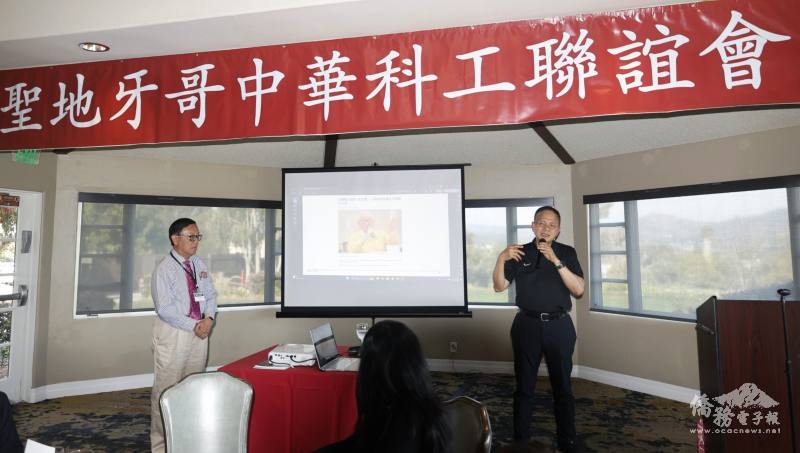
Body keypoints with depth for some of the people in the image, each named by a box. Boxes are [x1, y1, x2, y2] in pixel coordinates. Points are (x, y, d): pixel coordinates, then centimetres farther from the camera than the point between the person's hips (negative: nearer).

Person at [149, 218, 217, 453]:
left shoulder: (199, 265, 8)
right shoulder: (164, 268, -11)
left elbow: (211, 296, 10)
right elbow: (165, 308, -17)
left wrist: (208, 319, -8)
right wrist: (194, 325, -16)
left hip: (200, 332, 6)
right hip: (173, 334, -6)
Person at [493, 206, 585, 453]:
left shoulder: (567, 253, 2)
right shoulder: (520, 253, 5)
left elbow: (578, 290, -9)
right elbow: (499, 286, 1)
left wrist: (556, 261, -19)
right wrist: (501, 259, -16)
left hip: (559, 326, 0)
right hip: (527, 325, 1)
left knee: (562, 386, 6)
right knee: (524, 385, 8)